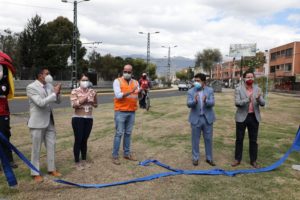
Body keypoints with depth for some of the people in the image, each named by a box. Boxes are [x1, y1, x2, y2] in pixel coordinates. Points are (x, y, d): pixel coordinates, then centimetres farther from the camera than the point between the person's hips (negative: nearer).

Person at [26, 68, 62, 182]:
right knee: (36, 149, 5)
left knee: (51, 146, 12)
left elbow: (58, 101, 8)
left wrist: (57, 93, -12)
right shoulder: (31, 87, -14)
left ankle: (51, 169, 26)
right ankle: (35, 173, 18)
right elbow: (41, 102, -26)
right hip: (37, 122, -6)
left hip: (49, 121, 6)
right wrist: (54, 93, -22)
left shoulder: (49, 86, 5)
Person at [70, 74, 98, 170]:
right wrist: (83, 99, -22)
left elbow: (96, 105, 16)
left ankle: (84, 160, 25)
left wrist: (92, 102, -4)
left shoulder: (92, 91, 5)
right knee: (78, 140, -1)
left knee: (85, 140, 12)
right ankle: (77, 162, 13)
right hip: (78, 118, -3)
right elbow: (73, 105, -17)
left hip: (89, 119, 4)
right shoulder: (75, 91, -5)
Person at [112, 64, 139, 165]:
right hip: (120, 111, -4)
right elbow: (118, 95, -16)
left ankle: (127, 153, 22)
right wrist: (131, 92, -24)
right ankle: (115, 156, 6)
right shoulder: (117, 81, -3)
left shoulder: (135, 82, 11)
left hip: (132, 112, 5)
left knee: (128, 133, 12)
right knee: (119, 133, -2)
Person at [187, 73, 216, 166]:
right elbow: (189, 104, -13)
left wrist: (205, 101, -33)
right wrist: (195, 101, -35)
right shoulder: (190, 91, -2)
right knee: (195, 140, 8)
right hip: (196, 119, 0)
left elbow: (212, 103, -12)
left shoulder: (210, 90, -1)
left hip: (208, 118, 1)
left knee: (208, 139, 11)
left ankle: (209, 158, 26)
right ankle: (195, 158, 24)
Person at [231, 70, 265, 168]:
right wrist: (247, 100, -32)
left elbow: (262, 103, -4)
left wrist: (259, 99, -27)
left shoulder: (258, 89, 2)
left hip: (254, 117, 2)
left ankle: (253, 160, 22)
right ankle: (237, 159, 21)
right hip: (242, 117, -2)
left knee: (253, 140, 10)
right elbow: (237, 103, -15)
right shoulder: (238, 89, -6)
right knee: (239, 139, 7)